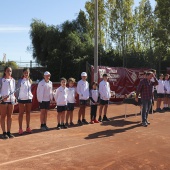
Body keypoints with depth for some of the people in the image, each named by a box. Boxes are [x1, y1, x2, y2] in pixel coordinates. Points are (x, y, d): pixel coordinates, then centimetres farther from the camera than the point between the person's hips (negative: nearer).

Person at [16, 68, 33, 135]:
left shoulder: (30, 81, 9)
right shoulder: (20, 81, -5)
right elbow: (17, 90, -3)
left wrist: (31, 95, 9)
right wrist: (17, 98, -6)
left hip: (29, 99, 4)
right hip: (22, 99, -4)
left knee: (28, 113, 9)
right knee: (21, 114, 1)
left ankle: (28, 127, 18)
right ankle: (20, 129, 5)